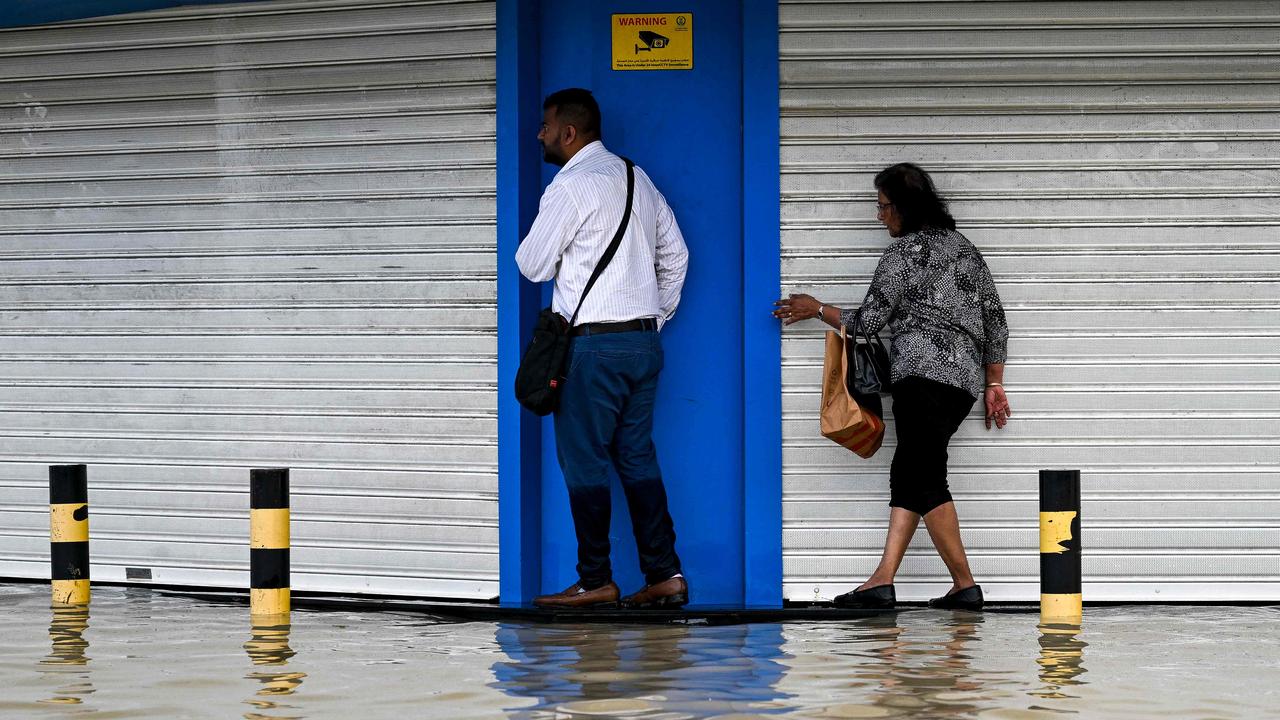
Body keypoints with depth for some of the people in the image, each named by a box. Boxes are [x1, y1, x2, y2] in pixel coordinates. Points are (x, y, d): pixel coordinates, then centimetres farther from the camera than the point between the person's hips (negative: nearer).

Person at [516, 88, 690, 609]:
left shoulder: (570, 186, -11)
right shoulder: (638, 179, 13)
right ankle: (665, 575, 5)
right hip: (644, 341, 8)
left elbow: (533, 266, -7)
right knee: (637, 457, 10)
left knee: (584, 461, -1)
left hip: (594, 345, -8)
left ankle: (596, 582, 1)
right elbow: (676, 255, 18)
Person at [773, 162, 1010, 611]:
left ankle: (965, 586, -10)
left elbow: (868, 320, -1)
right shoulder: (964, 248, 21)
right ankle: (882, 581, -1)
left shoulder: (906, 251, -3)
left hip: (924, 370, -9)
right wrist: (993, 385, 23)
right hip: (967, 378, 9)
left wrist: (816, 310, 15)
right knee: (908, 474, 7)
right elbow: (995, 320, 20)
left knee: (926, 478, -9)